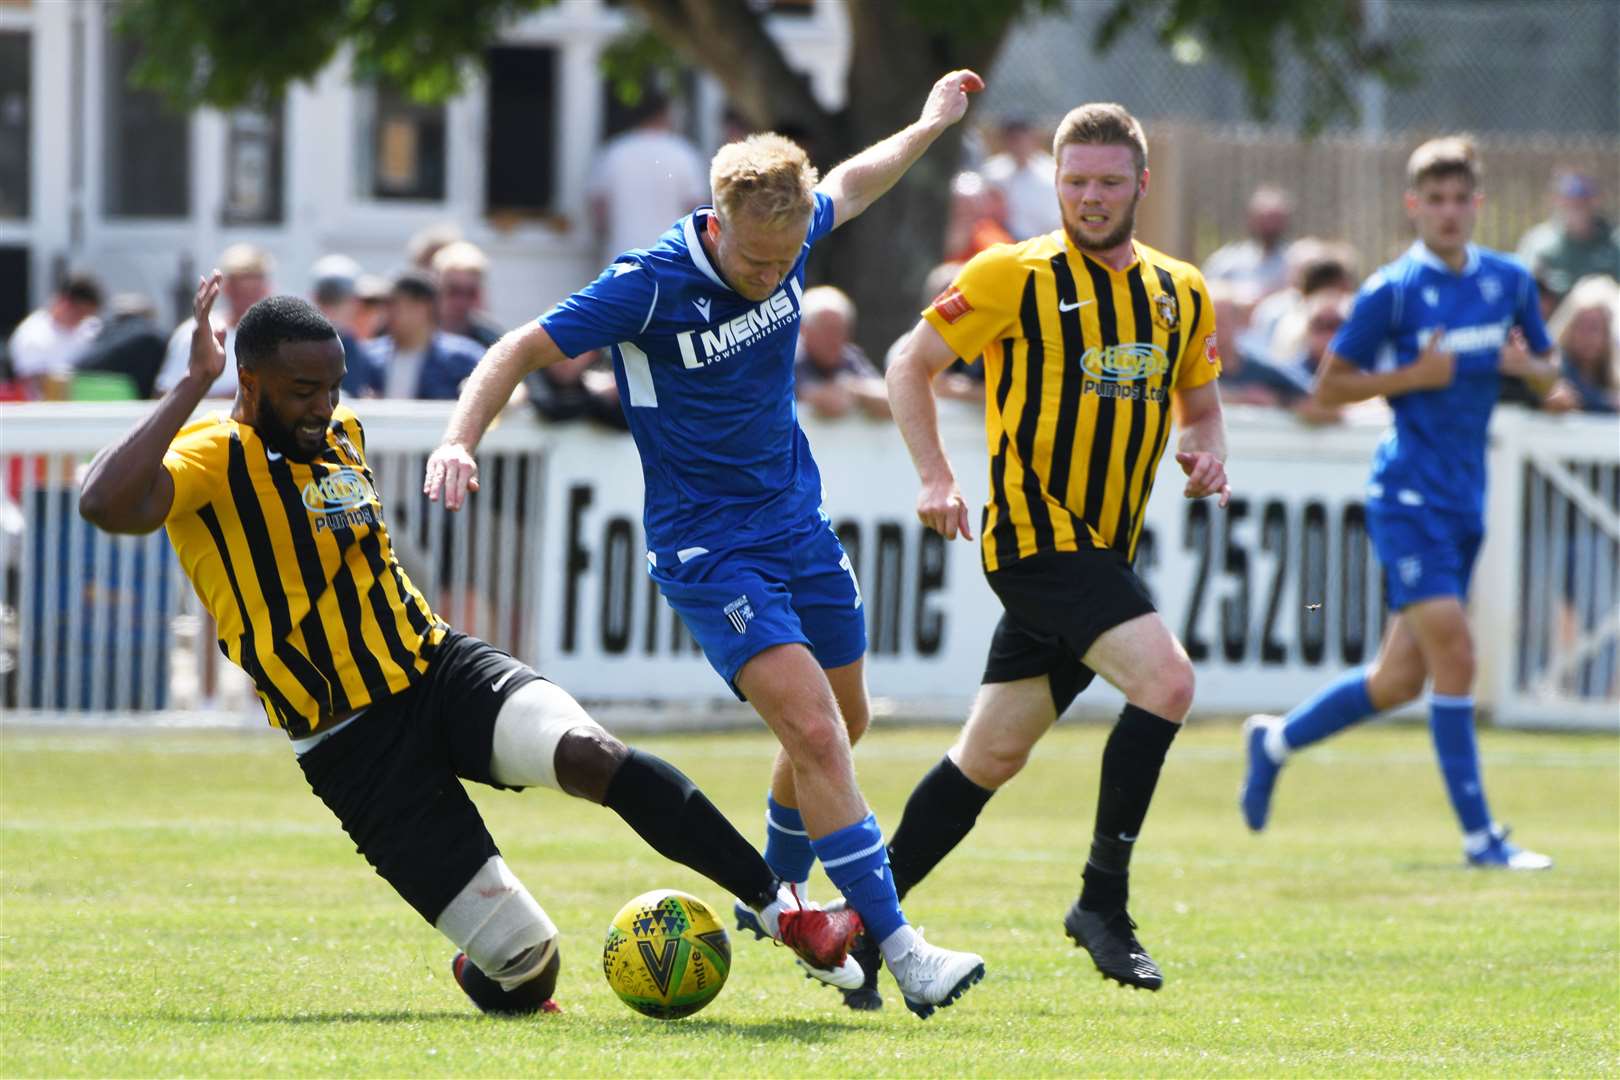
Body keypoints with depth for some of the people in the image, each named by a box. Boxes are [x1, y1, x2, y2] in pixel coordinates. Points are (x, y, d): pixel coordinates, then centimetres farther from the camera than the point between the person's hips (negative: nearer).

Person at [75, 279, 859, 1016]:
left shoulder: (342, 433, 11)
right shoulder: (211, 457, -12)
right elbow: (106, 504, -34)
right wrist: (193, 386, -32)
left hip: (442, 670, 5)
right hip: (355, 749, -5)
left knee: (590, 756, -29)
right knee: (525, 961, -9)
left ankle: (780, 906, -25)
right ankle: (483, 975, 29)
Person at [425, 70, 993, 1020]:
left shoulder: (788, 241, -4)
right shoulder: (651, 285, -22)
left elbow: (848, 187, 20)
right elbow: (525, 350, -15)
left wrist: (929, 126, 32)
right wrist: (461, 441, -28)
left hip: (800, 528, 7)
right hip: (708, 550, -7)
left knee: (842, 726, 16)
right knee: (815, 732, -19)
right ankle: (900, 950, -20)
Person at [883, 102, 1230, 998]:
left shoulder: (1182, 296, 12)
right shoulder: (1013, 278, -5)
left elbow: (1199, 404, 24)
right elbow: (911, 366, 1)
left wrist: (1206, 453, 1)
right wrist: (935, 477, -11)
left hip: (1103, 549, 6)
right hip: (1036, 535, -6)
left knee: (993, 755, 10)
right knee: (1165, 679, -24)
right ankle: (1103, 898, -15)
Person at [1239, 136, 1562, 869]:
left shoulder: (1509, 281, 8)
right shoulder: (1391, 291, -8)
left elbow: (1547, 373, 19)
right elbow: (1329, 387, -4)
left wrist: (1527, 365, -5)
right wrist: (1416, 375, -17)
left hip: (1465, 499, 6)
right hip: (1409, 495, -6)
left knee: (1401, 679, 10)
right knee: (1453, 651, -16)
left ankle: (1278, 740, 33)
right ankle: (1478, 835, -12)